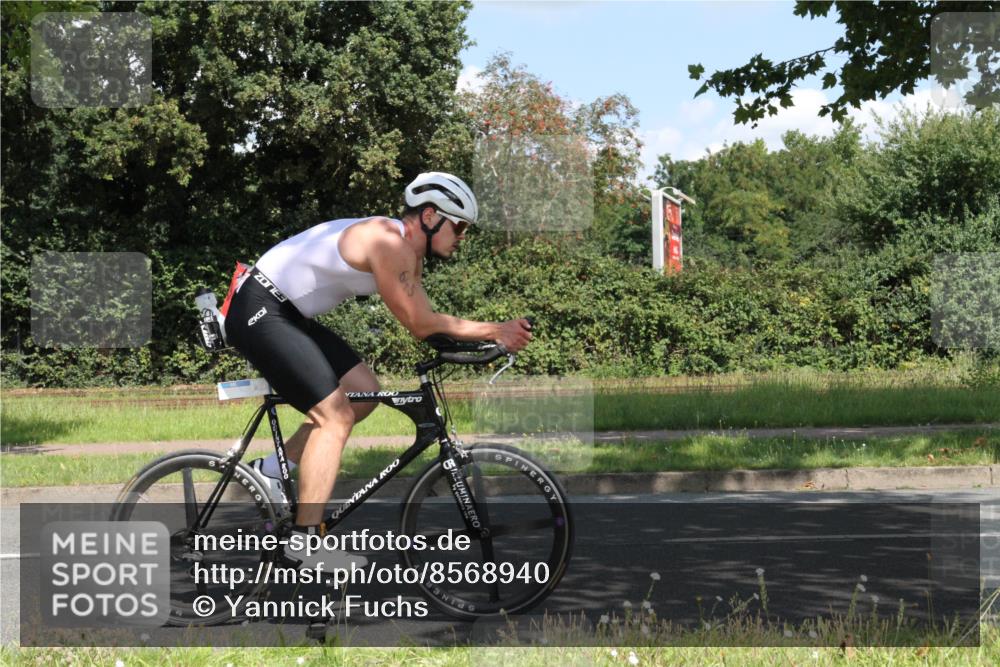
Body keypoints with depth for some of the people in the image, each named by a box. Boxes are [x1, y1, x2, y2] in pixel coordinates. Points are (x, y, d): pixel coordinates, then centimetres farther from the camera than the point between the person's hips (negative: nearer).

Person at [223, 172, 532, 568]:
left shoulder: (406, 250, 12)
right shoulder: (390, 243, -20)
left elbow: (425, 323, 10)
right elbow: (420, 325, -18)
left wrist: (495, 334, 0)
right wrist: (494, 331, -12)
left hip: (286, 314, 10)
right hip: (260, 312, -10)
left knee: (364, 391, 10)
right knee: (335, 416, -14)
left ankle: (272, 470, 15)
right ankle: (306, 539, -14)